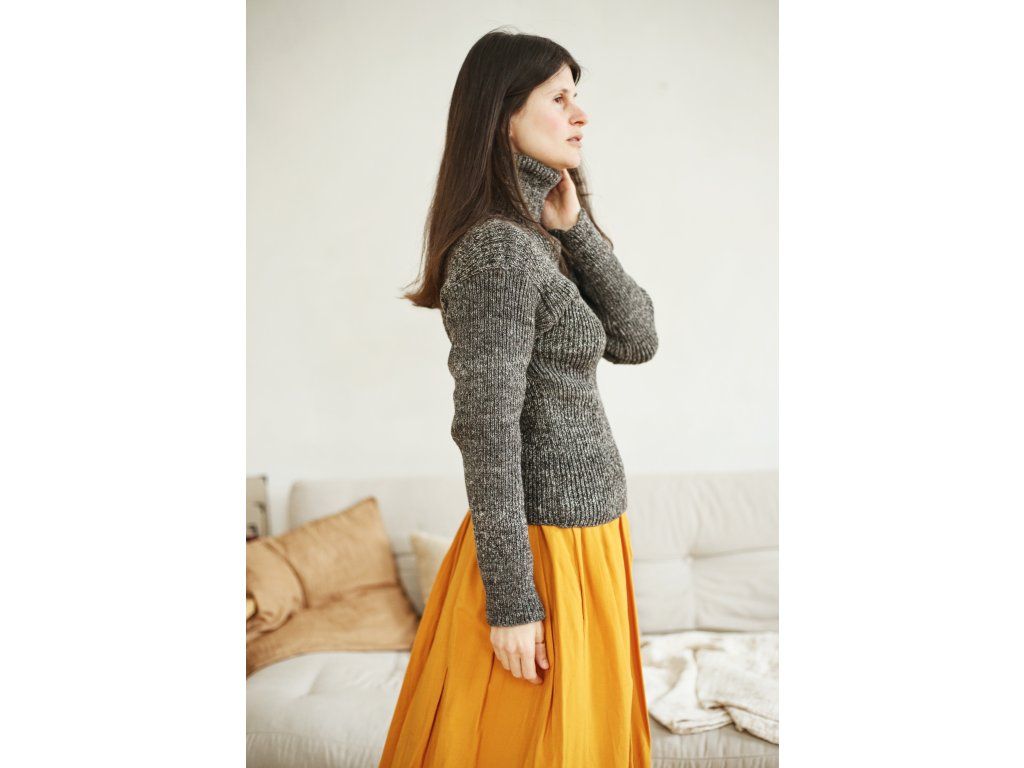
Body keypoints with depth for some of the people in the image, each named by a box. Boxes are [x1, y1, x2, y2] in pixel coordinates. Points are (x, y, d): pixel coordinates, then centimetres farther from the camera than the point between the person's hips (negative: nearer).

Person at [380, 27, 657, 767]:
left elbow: (637, 340, 4)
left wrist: (575, 229, -5)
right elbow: (488, 430, -22)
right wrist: (511, 601, -19)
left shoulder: (537, 240, 10)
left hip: (586, 532, 9)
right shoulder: (499, 248, -19)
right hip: (545, 547, -9)